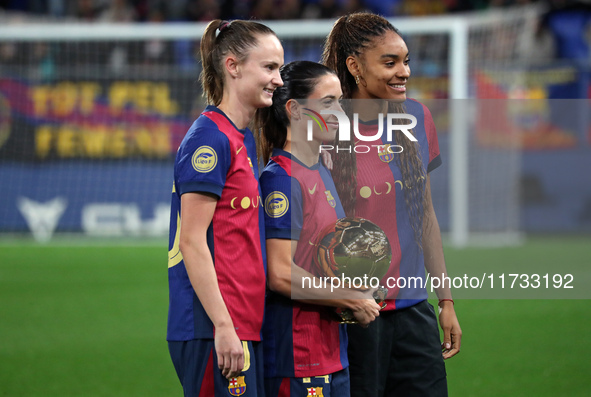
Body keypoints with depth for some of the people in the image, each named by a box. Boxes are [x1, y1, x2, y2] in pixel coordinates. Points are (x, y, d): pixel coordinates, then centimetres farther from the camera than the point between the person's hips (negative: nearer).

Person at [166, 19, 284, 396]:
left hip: (245, 325, 9)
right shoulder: (210, 138, -11)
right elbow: (192, 242, -16)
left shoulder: (244, 139, 17)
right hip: (213, 328, -9)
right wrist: (224, 326, -19)